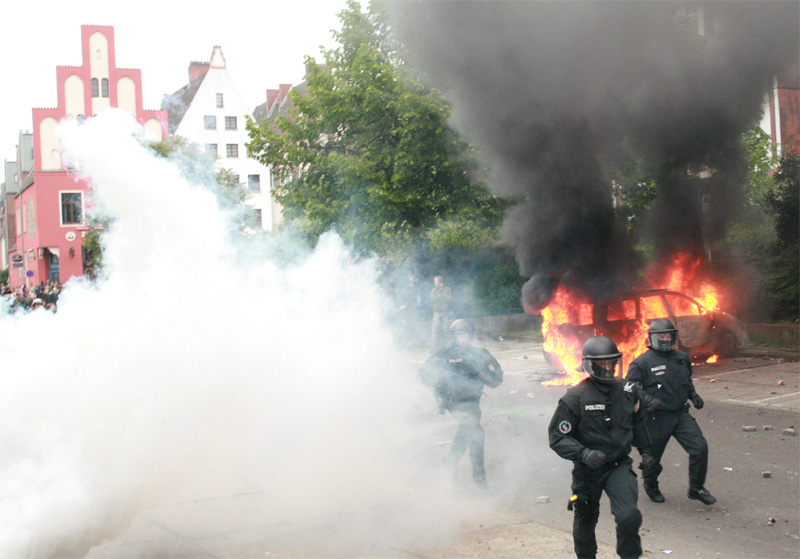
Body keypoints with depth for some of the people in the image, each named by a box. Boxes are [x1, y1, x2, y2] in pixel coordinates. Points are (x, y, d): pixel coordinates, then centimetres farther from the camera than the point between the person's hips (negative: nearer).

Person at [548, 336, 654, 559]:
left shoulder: (627, 391, -3)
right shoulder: (575, 397, -18)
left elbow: (637, 422, 18)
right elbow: (557, 437, -17)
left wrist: (645, 450, 15)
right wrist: (583, 453, -29)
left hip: (619, 465, 2)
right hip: (588, 469, -2)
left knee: (629, 516, -18)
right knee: (585, 522, 16)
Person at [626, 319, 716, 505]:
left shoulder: (682, 358, 9)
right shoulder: (642, 363, -10)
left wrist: (693, 395, 9)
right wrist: (648, 401, -28)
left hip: (681, 414, 4)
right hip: (657, 418, -4)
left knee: (700, 447, -9)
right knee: (653, 457, 9)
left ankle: (696, 488, 11)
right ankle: (651, 486, 40)